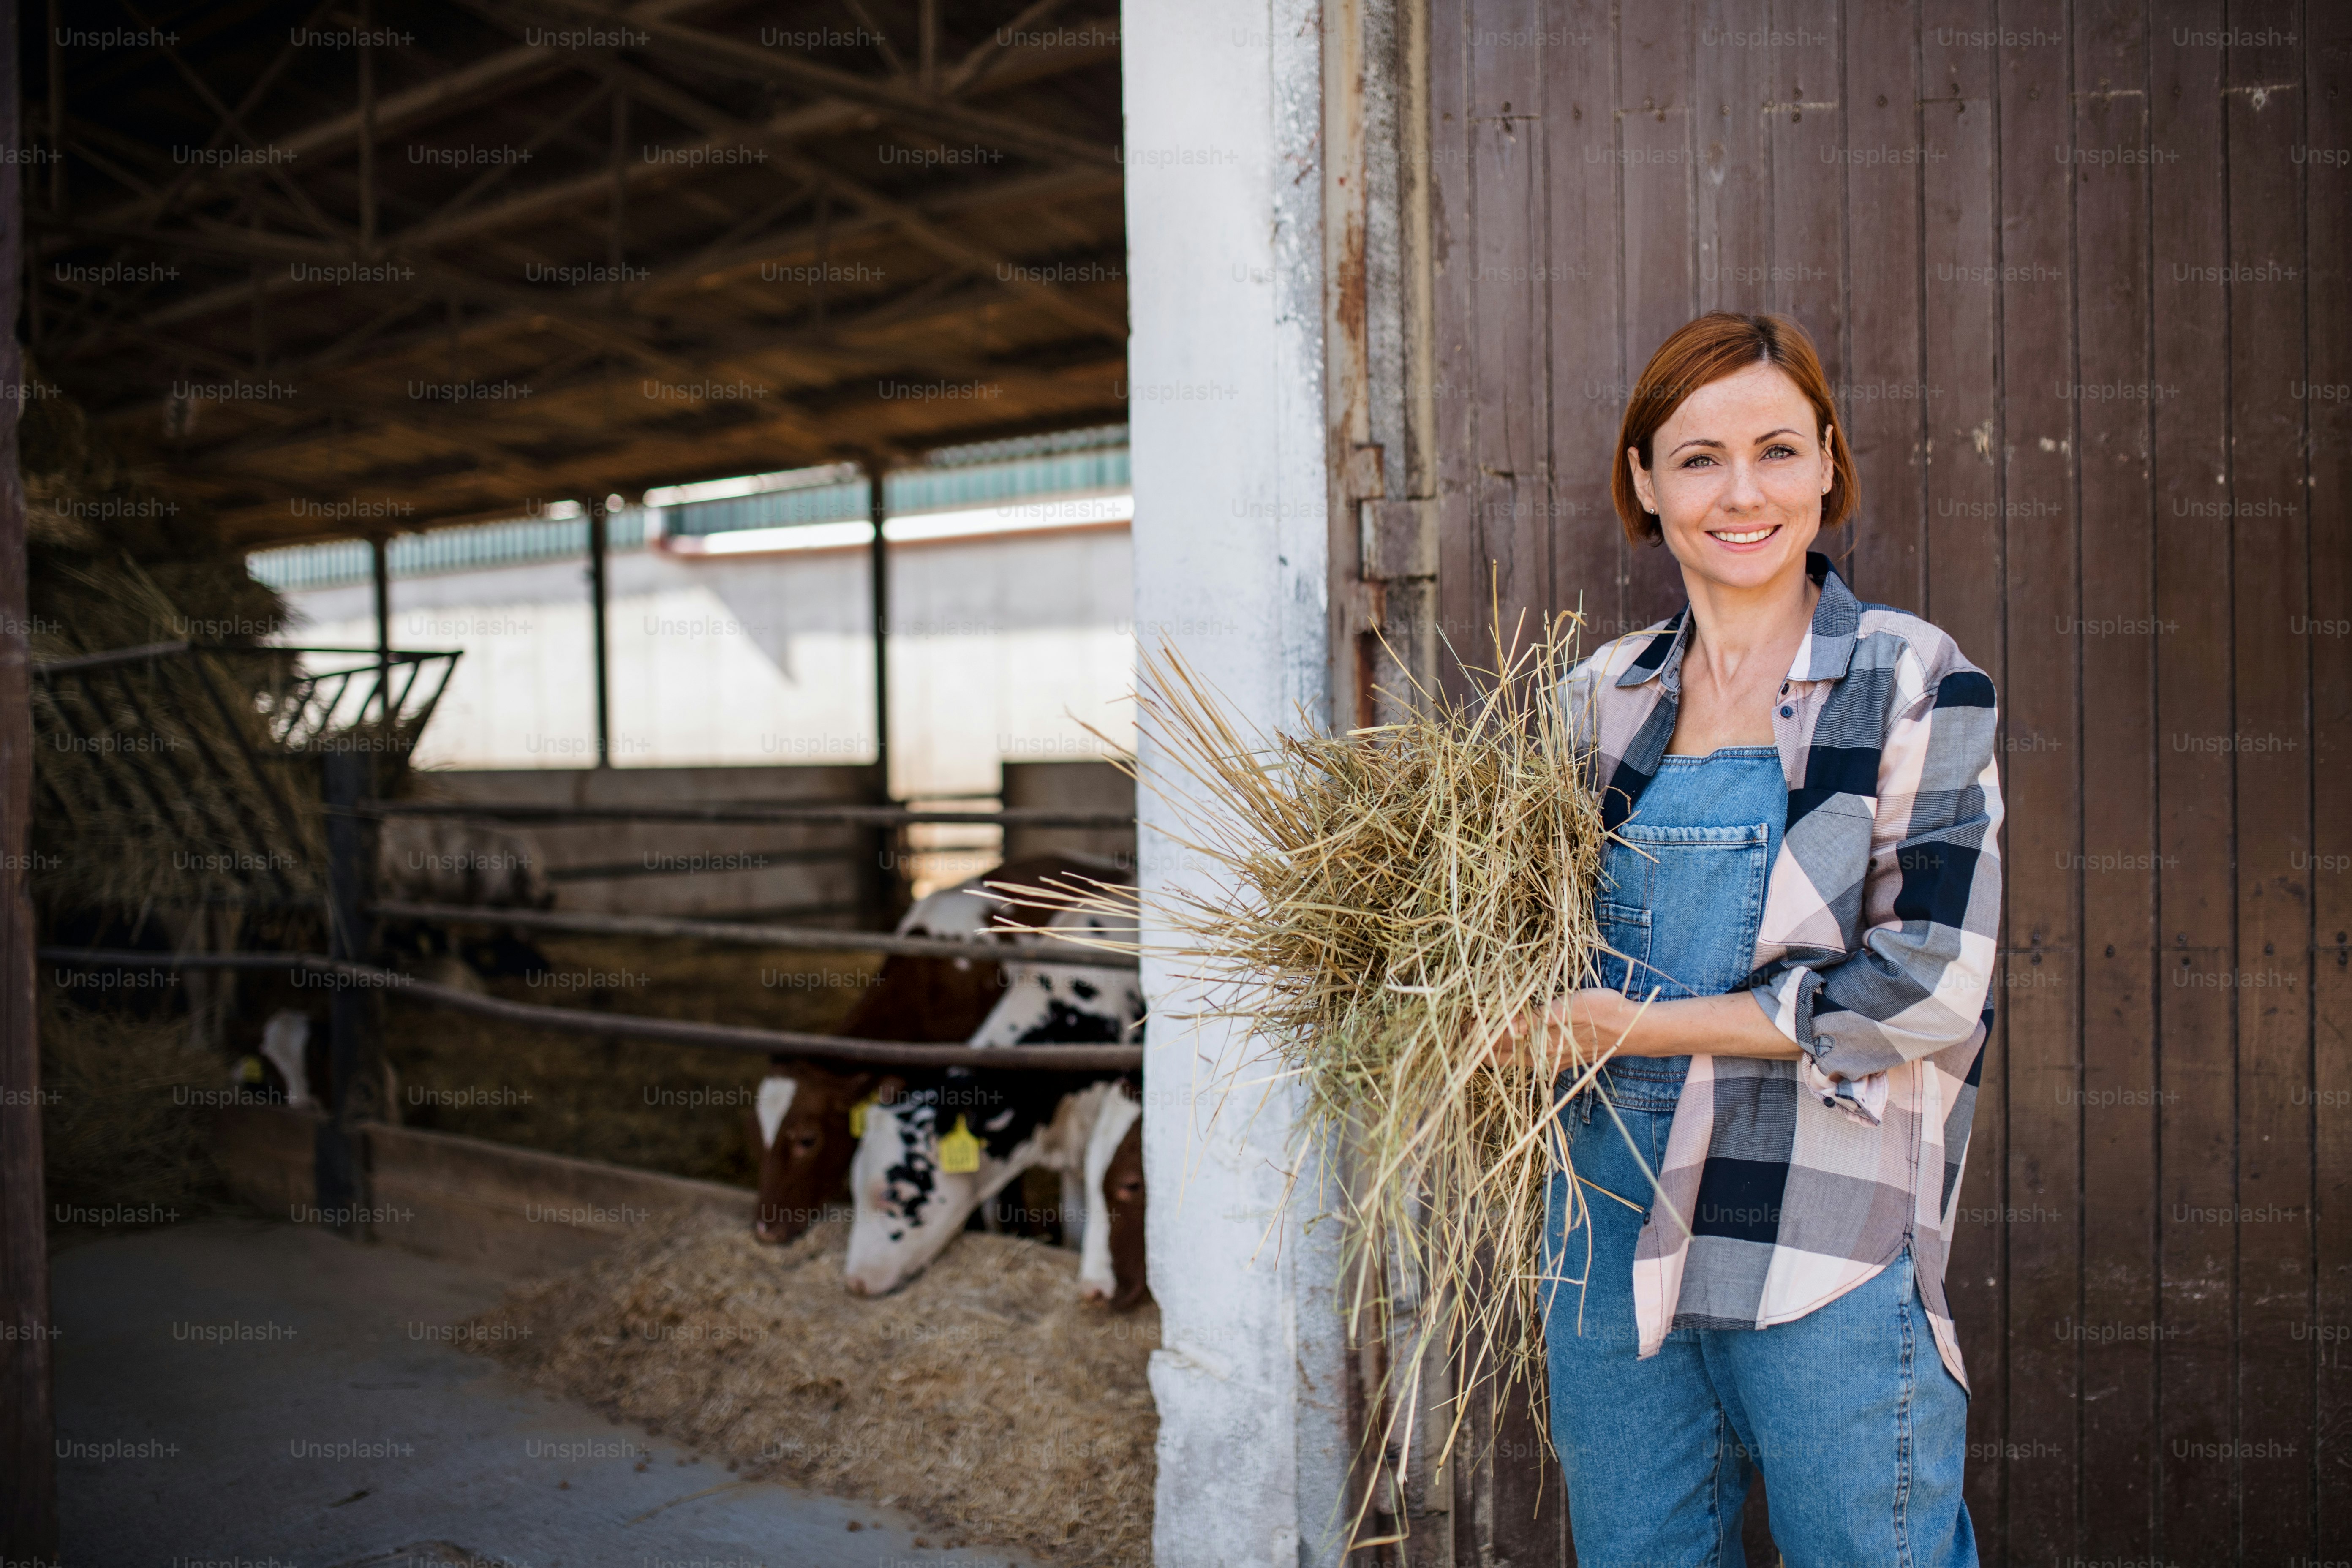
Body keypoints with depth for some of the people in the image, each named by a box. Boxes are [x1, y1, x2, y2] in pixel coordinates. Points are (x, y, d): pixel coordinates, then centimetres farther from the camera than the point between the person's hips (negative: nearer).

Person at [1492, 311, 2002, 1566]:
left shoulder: (1915, 683, -4)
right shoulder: (1601, 695, 9)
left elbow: (1930, 989, -12)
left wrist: (1644, 1027, -13)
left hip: (1833, 1246, -4)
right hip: (1611, 1228, 5)